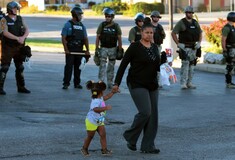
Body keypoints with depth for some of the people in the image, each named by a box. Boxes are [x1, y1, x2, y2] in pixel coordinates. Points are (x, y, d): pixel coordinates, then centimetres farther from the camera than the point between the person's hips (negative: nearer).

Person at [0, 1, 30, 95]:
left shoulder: (20, 19, 6)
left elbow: (27, 30, -3)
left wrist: (23, 37, -24)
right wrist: (18, 38, -29)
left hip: (19, 48, 5)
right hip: (8, 48, -5)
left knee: (20, 68, 9)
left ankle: (21, 87, 18)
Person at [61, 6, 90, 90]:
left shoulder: (82, 26, 12)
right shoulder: (68, 25, -4)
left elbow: (85, 39, 13)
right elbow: (63, 38, -7)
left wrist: (87, 50, 5)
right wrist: (66, 49, -15)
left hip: (79, 50, 5)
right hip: (70, 50, -5)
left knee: (78, 67, 8)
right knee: (69, 66, -7)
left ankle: (77, 83, 15)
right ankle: (66, 83, -4)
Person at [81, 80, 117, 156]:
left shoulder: (100, 98, 0)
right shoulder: (96, 101, -31)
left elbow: (106, 97, 21)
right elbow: (96, 109, -48)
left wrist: (113, 92, 18)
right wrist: (105, 108, -51)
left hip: (100, 122, 9)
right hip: (91, 122, -9)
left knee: (103, 134, -1)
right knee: (90, 136, 8)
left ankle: (104, 150, 1)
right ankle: (84, 148, 27)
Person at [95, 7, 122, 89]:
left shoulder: (116, 26, -1)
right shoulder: (102, 25, -2)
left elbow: (119, 39, 2)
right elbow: (98, 37, 2)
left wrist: (120, 50, -2)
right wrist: (96, 49, -2)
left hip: (113, 49, 1)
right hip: (103, 48, -1)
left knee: (111, 67, 9)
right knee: (102, 66, -7)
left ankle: (110, 83, 19)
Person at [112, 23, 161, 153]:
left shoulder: (154, 47, 9)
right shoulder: (135, 47, -10)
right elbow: (123, 65, -9)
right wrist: (116, 83, -11)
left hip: (152, 85, 7)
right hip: (137, 84, -7)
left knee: (153, 115, 2)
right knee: (145, 112, -18)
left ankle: (148, 146, 8)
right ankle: (130, 137, 4)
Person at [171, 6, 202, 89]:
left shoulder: (195, 23, 11)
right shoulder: (181, 23, -5)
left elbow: (200, 33, 21)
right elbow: (173, 33, -6)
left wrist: (199, 43, 6)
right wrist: (178, 44, -11)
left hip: (194, 47, 6)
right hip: (184, 47, -6)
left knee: (192, 65, 8)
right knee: (185, 64, -13)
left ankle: (189, 83, 15)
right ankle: (183, 83, -12)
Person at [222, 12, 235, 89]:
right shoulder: (226, 28, -18)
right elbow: (223, 40, -21)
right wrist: (224, 51, -23)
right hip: (229, 50, -10)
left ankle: (229, 81, 17)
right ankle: (228, 83, -6)